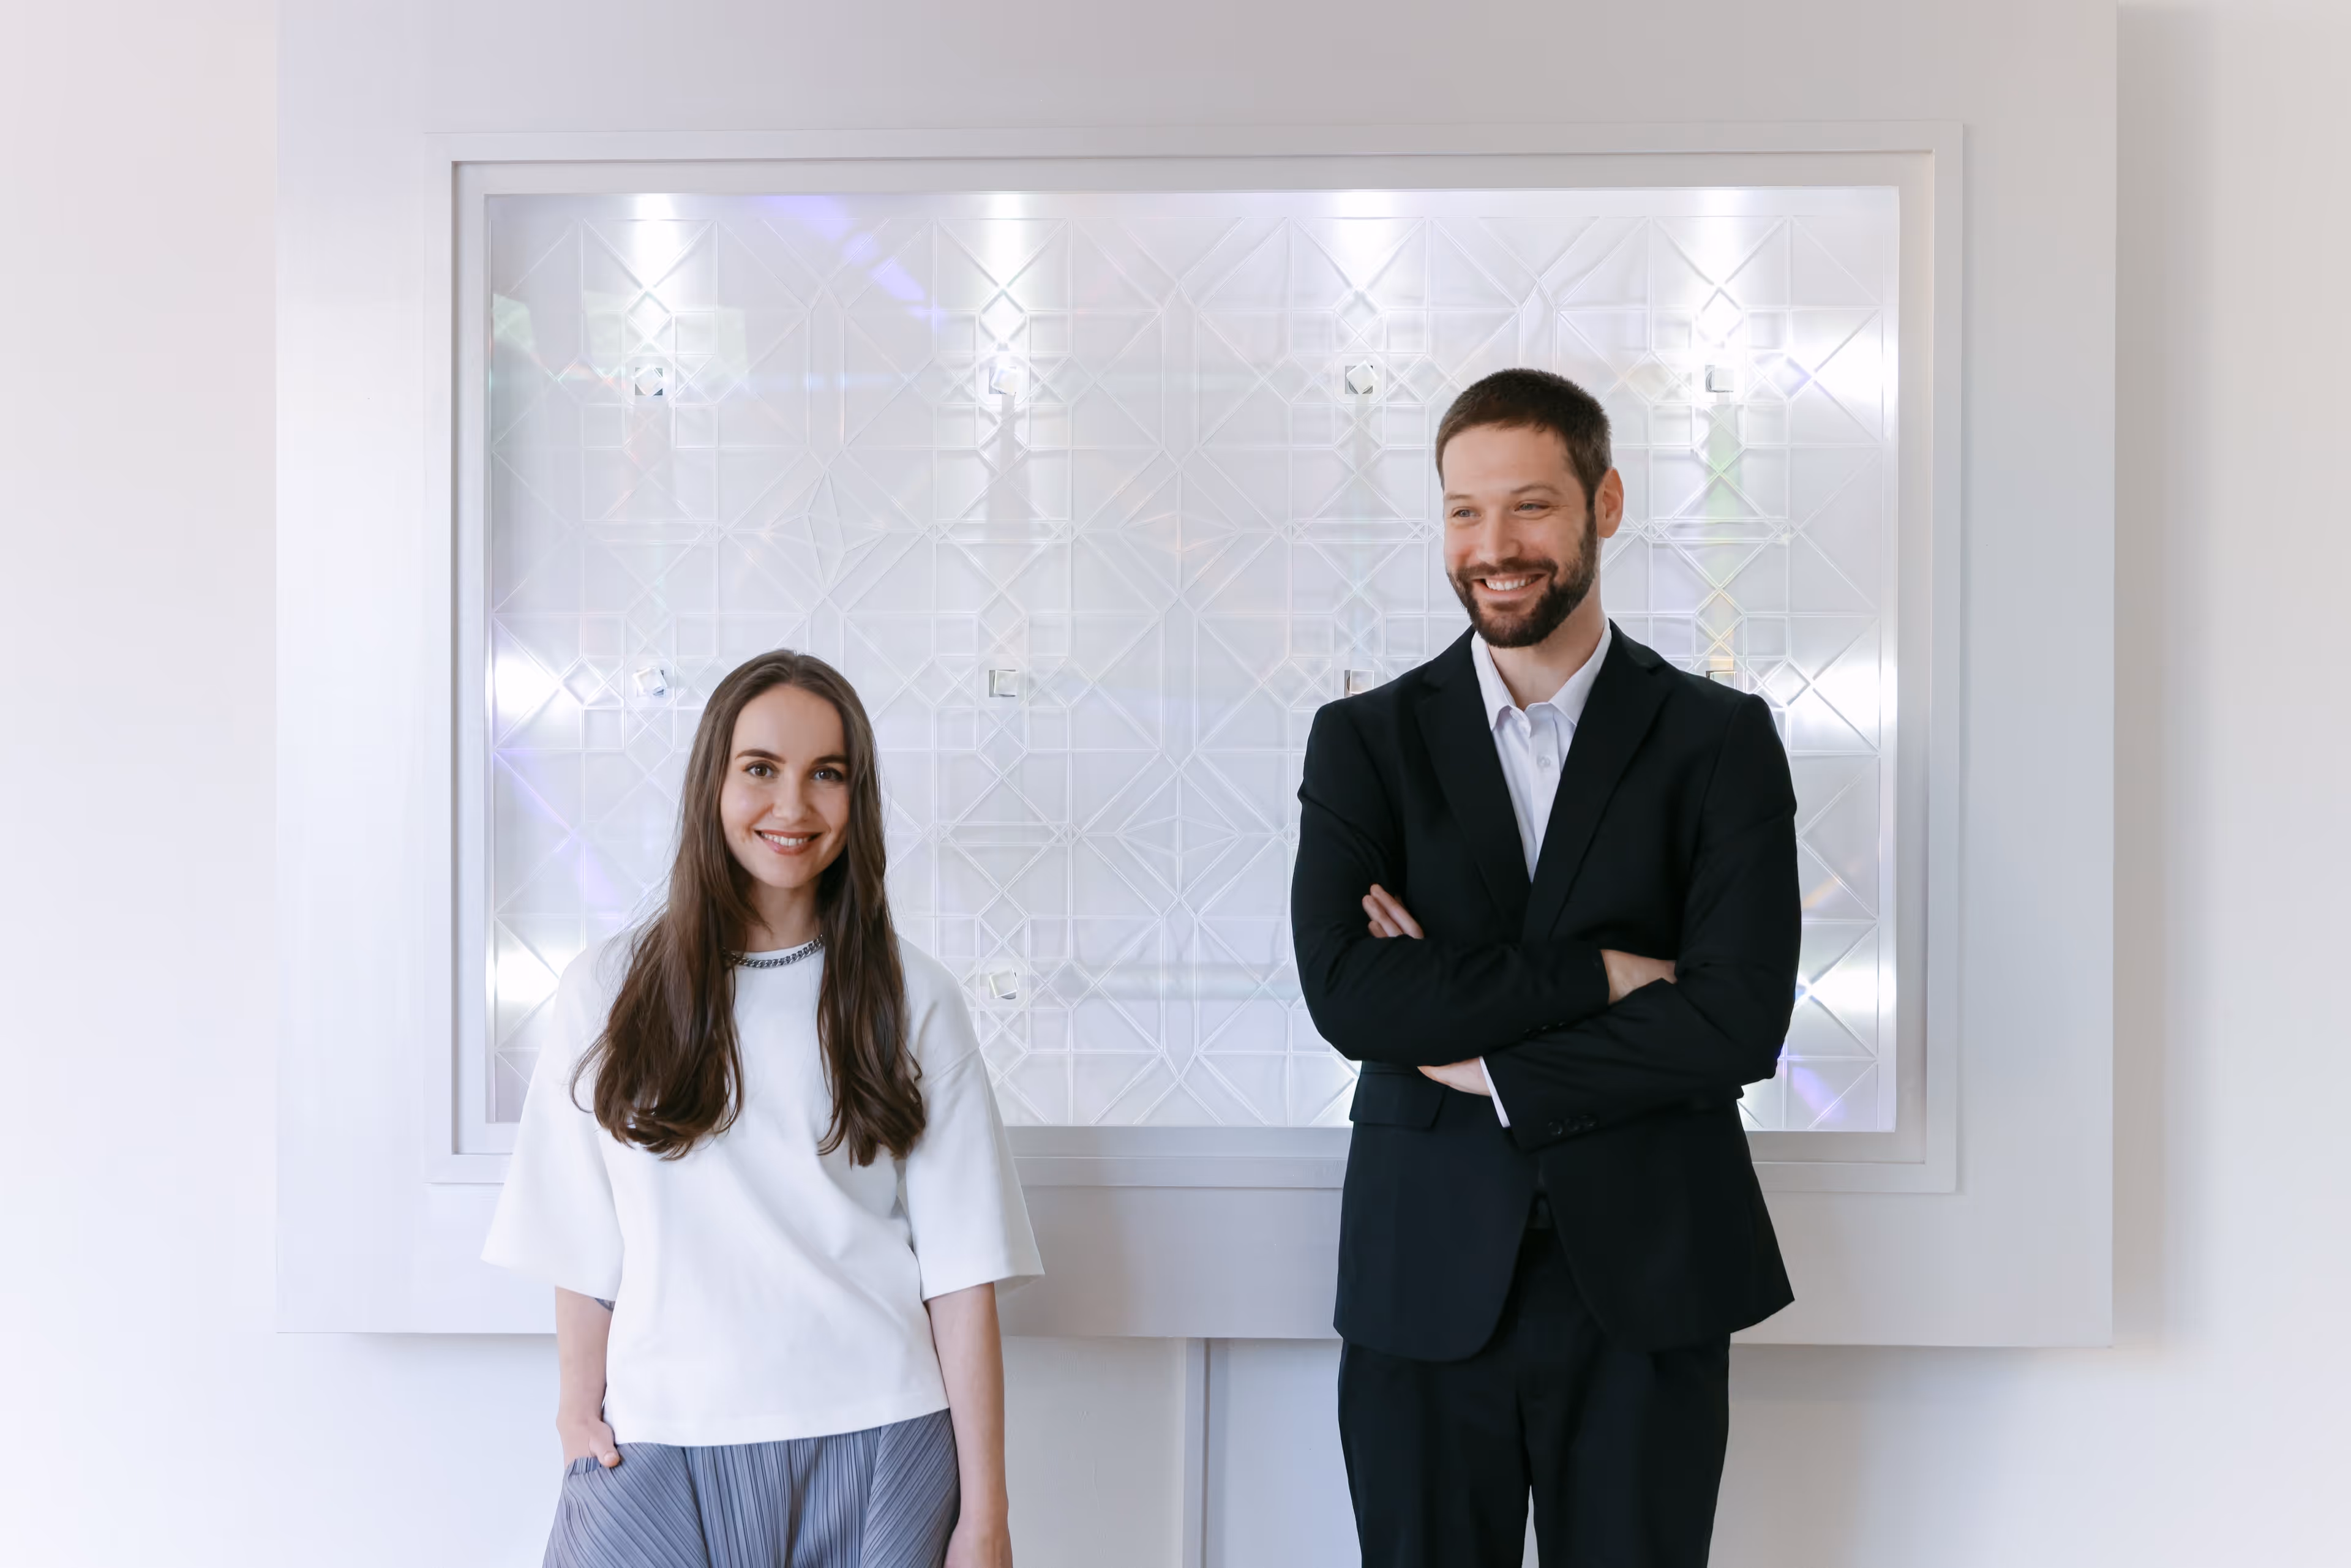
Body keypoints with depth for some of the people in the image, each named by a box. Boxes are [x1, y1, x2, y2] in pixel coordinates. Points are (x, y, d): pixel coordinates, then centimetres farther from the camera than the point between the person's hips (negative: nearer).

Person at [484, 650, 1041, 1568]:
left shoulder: (912, 1000, 2)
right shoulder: (610, 992, 4)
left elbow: (962, 1275, -1)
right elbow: (582, 1257, 6)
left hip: (877, 1456, 0)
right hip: (658, 1456, 1)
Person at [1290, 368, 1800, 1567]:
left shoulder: (1720, 738, 1)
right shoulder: (1365, 740, 4)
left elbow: (1740, 1021, -11)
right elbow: (1347, 996, -12)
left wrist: (1483, 1060, -10)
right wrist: (1602, 974, -14)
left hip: (1646, 1291, 0)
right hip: (1426, 1285, 1)